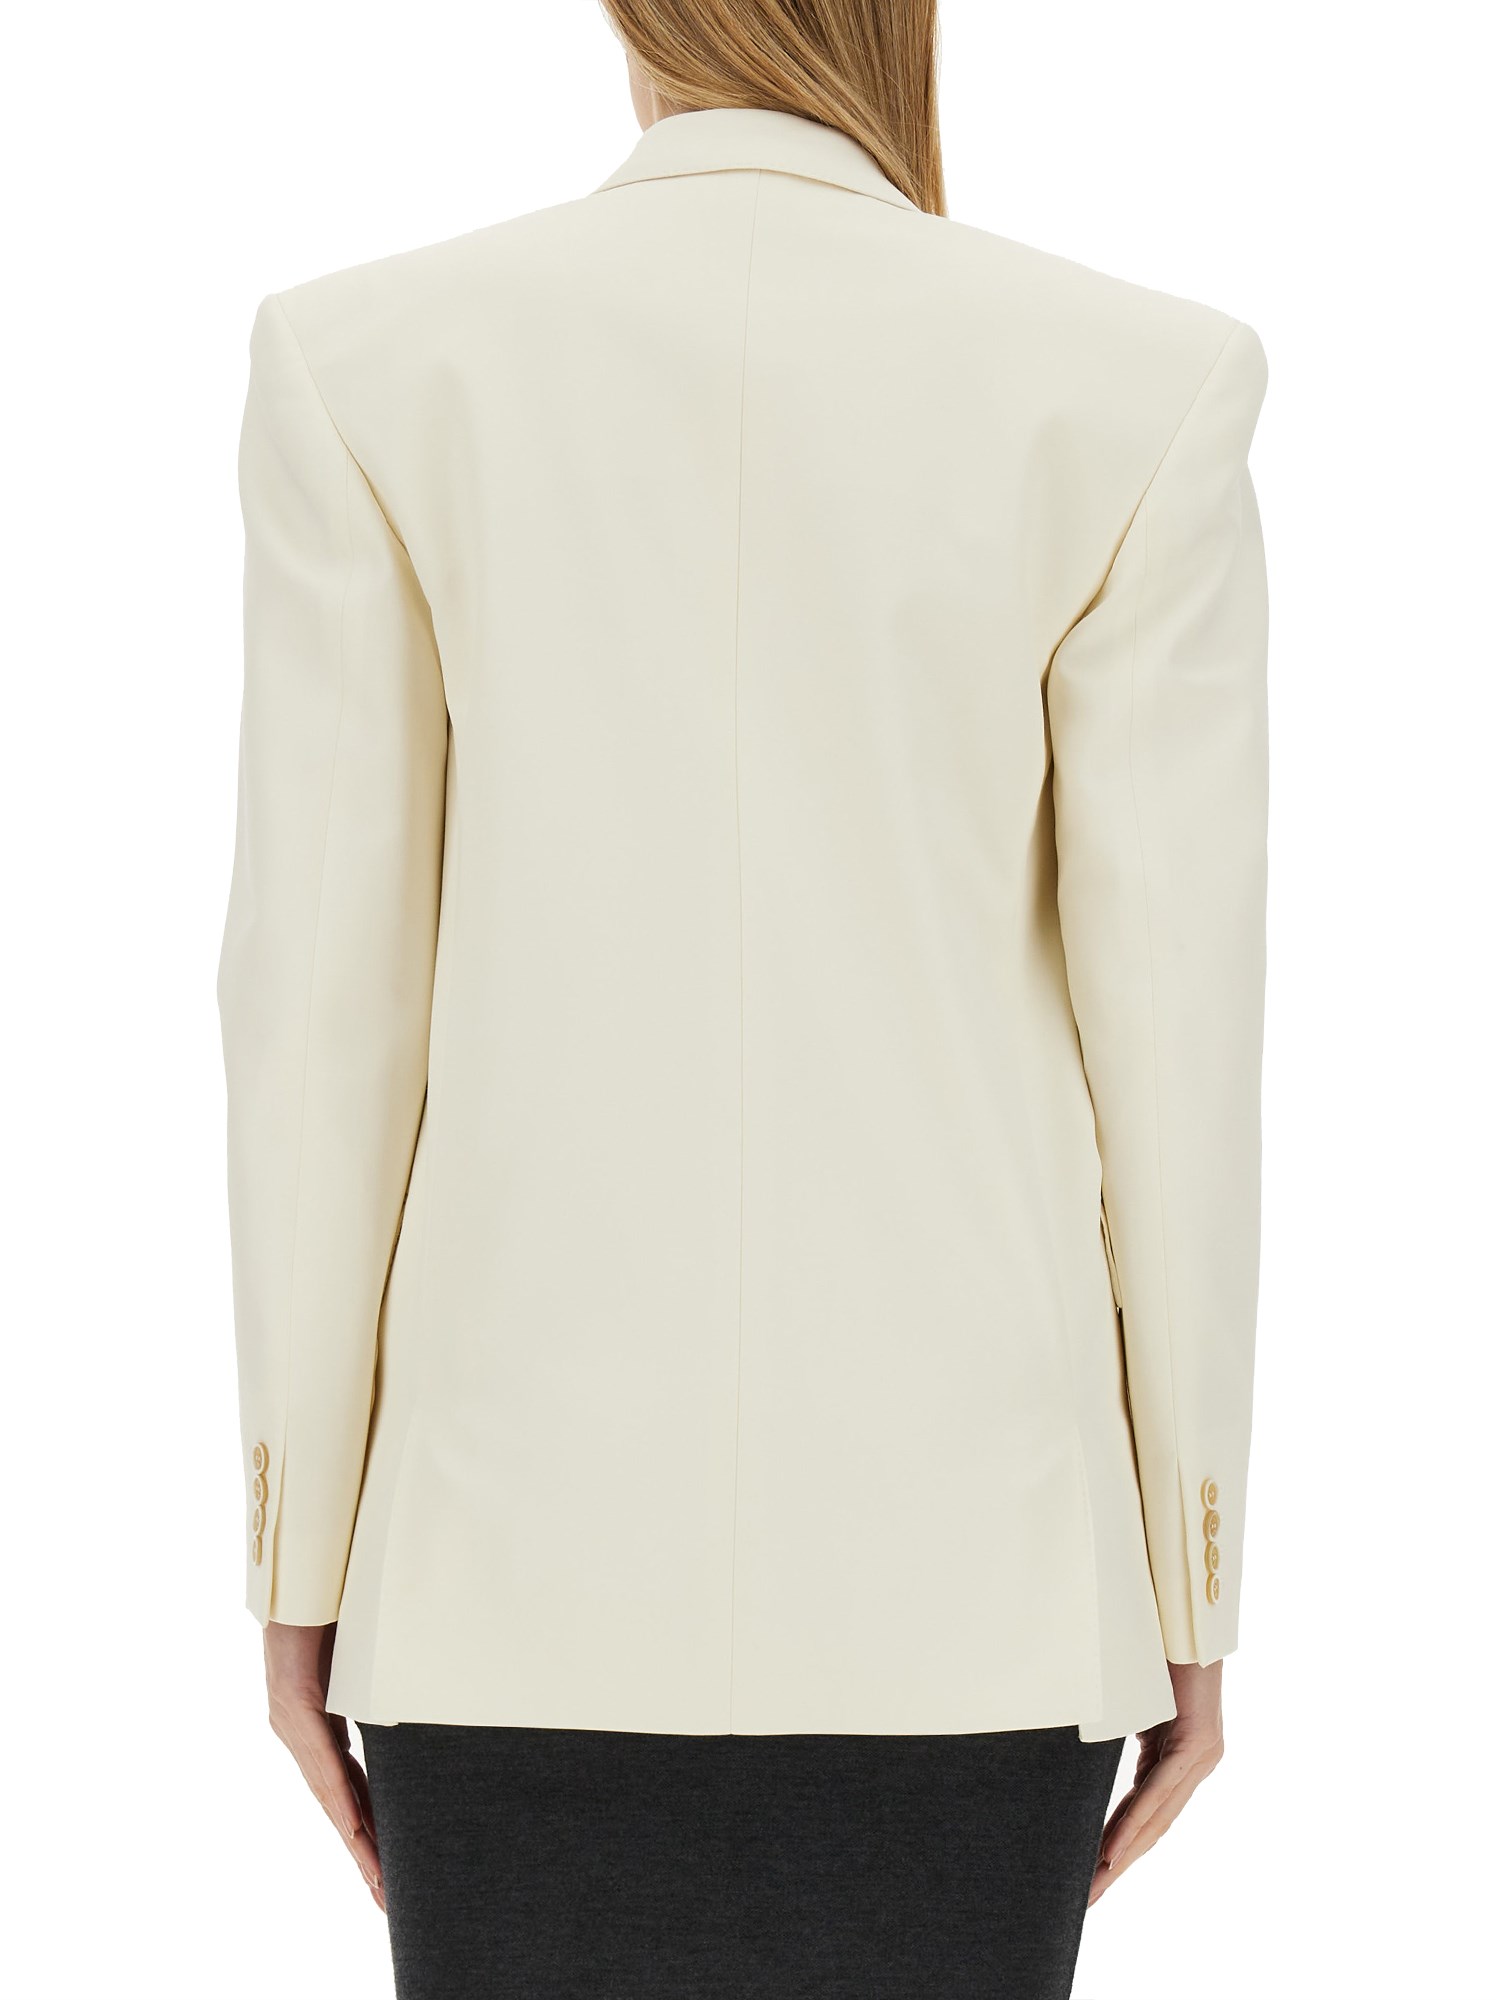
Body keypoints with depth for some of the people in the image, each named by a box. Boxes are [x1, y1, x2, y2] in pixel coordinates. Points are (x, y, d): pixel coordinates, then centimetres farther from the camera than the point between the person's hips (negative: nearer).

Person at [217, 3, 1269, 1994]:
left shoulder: (369, 361, -4)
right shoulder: (1141, 389, -5)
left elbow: (319, 990, -3)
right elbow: (1175, 1010, -4)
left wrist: (302, 1553, 6)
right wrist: (1191, 1588, 6)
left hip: (536, 1527, 1)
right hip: (958, 1533, 0)